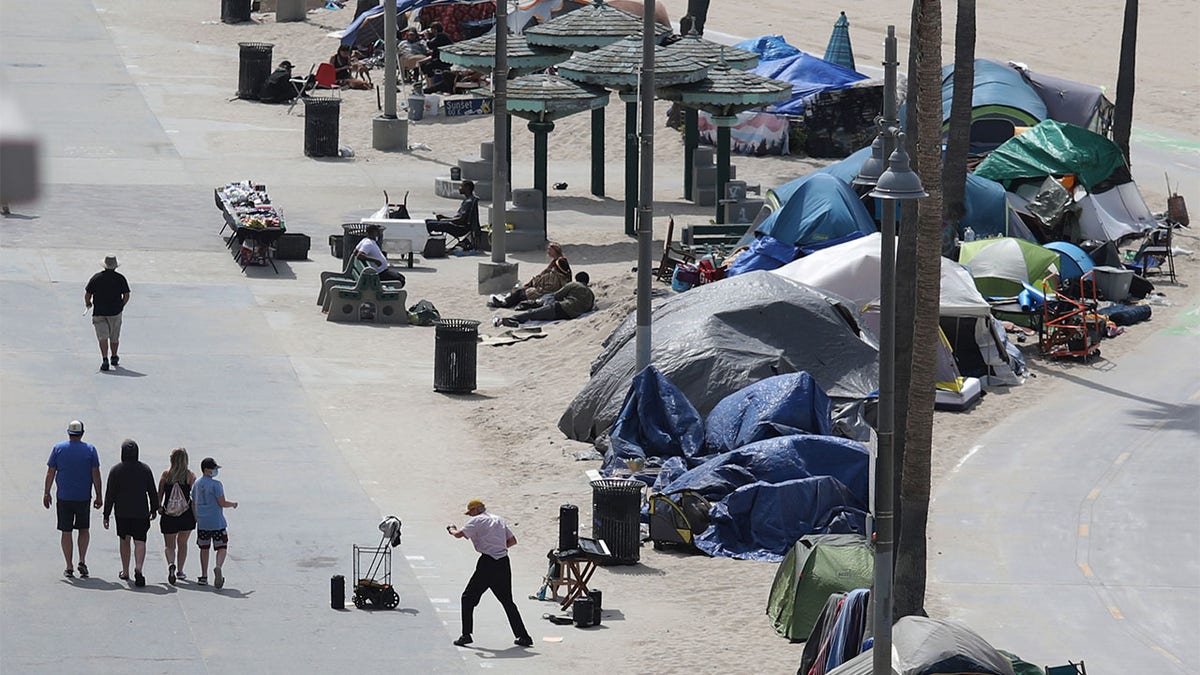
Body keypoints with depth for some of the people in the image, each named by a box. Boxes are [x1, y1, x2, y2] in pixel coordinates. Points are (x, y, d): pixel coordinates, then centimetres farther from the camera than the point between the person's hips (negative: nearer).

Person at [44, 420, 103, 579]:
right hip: (83, 497, 0)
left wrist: (47, 494, 8)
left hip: (64, 498, 0)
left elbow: (50, 473, 0)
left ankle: (69, 568, 5)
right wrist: (98, 496, 3)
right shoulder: (90, 450, -2)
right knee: (83, 529, 16)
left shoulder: (58, 449, -1)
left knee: (66, 532, 6)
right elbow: (96, 475, -3)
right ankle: (82, 561, 1)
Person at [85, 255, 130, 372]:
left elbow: (87, 295, -4)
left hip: (99, 312, -2)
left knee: (103, 337, -6)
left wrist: (88, 304, 15)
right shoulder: (120, 278, -3)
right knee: (114, 337, 18)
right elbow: (126, 295, 0)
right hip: (116, 312, 2)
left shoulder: (96, 278, -5)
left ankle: (105, 359, -22)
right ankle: (114, 358, 35)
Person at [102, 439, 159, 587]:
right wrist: (154, 509, 19)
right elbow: (152, 492, 6)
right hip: (141, 511, 0)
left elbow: (110, 494, -4)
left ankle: (125, 572, 25)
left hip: (122, 512, 0)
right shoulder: (145, 469, 1)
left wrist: (106, 515, 0)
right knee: (140, 541, -5)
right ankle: (138, 569, -26)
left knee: (124, 540, 16)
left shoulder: (116, 470, -4)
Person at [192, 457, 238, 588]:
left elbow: (193, 503, 14)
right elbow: (222, 503, -13)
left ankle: (204, 576, 15)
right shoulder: (216, 484, -12)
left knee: (204, 548, 14)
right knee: (221, 548, 0)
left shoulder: (196, 484, 8)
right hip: (217, 522, -5)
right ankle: (218, 567, -28)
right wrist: (233, 504, 7)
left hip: (202, 523, 5)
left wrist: (196, 518, 26)